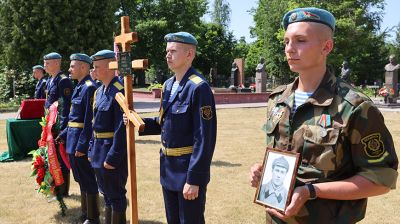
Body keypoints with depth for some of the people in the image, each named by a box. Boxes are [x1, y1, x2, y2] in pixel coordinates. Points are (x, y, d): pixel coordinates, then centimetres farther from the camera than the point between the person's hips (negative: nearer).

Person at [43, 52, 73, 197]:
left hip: (60, 126, -9)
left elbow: (66, 106, -20)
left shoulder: (63, 81, -15)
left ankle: (63, 190, 13)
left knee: (61, 158, 1)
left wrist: (62, 129, -21)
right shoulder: (50, 81, 14)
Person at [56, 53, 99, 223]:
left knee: (88, 181, 3)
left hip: (82, 142, -10)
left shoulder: (89, 88, -17)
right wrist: (64, 134, 18)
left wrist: (82, 146, -21)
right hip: (73, 140, 10)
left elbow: (90, 120, -21)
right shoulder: (79, 87, 13)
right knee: (81, 179, 19)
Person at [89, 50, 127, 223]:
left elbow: (121, 128, -21)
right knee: (106, 192, 20)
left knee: (116, 194, 4)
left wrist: (113, 157, -21)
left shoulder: (119, 91, -18)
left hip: (112, 150, -9)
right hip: (99, 149, 9)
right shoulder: (99, 91, 11)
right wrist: (92, 150, 15)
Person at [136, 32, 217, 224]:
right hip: (168, 169, 8)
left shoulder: (199, 88, -19)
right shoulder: (168, 85, 8)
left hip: (189, 170, -8)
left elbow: (204, 139, -22)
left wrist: (194, 179, -22)